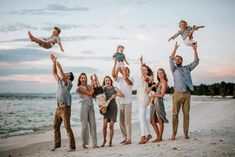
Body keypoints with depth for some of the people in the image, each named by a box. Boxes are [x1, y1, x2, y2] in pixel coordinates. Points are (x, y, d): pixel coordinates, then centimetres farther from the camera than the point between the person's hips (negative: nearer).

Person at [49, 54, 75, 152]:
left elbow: (63, 77, -24)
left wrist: (59, 67, -28)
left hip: (65, 108, -8)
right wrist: (54, 62, 11)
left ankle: (72, 146, -6)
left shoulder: (69, 83, -5)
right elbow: (54, 73, 17)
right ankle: (57, 144, 21)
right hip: (58, 108, 8)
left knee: (67, 127, -10)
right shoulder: (60, 81, 16)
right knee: (55, 126, 10)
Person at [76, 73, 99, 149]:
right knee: (85, 125, -3)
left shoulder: (89, 86, 15)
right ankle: (84, 143, 6)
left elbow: (93, 93, 4)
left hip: (91, 106, 5)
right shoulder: (79, 88, -3)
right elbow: (90, 93, -11)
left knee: (93, 125, 2)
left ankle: (94, 143, 5)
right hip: (84, 106, -5)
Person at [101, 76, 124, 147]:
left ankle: (110, 142, 9)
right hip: (106, 108, 0)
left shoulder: (114, 89, 6)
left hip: (113, 108, 0)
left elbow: (123, 95, -4)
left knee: (111, 126, -3)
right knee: (105, 125, -11)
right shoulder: (103, 89, 9)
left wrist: (116, 95, -20)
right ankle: (104, 140, 9)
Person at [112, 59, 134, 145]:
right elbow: (113, 74, -4)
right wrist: (115, 63, -7)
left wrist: (123, 69, -10)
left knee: (127, 121, -6)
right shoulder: (118, 79, 13)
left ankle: (129, 139, -3)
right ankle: (125, 138, 20)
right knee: (121, 122, 9)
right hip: (119, 103, 5)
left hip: (127, 103, -5)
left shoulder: (130, 79, 1)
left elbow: (125, 78, -21)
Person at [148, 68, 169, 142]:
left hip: (159, 102, -8)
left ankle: (160, 138, 4)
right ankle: (158, 136, 16)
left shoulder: (164, 82, -4)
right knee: (153, 121, 7)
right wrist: (151, 87, 5)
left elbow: (161, 95, -10)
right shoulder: (159, 82, 18)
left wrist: (153, 95, -1)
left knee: (160, 121, -2)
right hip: (153, 103, 8)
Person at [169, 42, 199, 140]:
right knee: (175, 114, -4)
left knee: (186, 114, 2)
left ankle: (186, 133, 7)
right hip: (177, 94, -2)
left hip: (187, 94, 2)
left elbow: (196, 61, 11)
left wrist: (195, 50, 2)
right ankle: (174, 134, -1)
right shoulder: (174, 69, 10)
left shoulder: (187, 68, 16)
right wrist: (175, 49, -9)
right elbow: (171, 59, -3)